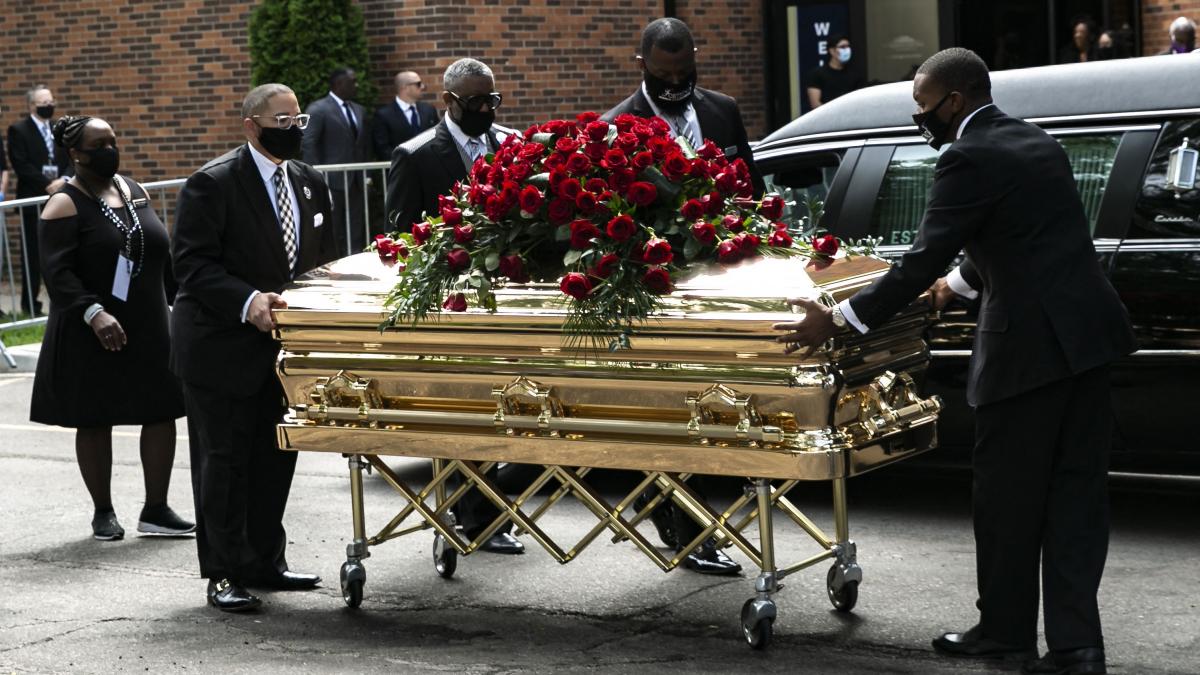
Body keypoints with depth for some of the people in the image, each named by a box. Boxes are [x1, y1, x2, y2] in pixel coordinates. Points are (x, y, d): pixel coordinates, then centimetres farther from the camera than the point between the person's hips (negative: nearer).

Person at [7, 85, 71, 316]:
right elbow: (21, 165, -11)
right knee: (33, 254, 0)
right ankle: (30, 303, 6)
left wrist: (64, 180, -11)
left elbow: (72, 159, 9)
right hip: (33, 200, -4)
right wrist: (47, 185, -17)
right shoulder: (18, 131, -3)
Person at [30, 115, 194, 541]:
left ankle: (156, 510, 12)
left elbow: (161, 252, 18)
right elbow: (57, 272, -18)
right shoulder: (65, 206, -9)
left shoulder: (134, 192, 10)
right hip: (93, 338, -6)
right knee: (95, 421, 4)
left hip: (150, 329, 6)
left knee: (162, 412, 3)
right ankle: (103, 513, 18)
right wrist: (94, 313, -30)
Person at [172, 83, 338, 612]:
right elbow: (192, 263, -18)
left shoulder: (310, 183, 8)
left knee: (276, 456, 13)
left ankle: (265, 562, 25)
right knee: (223, 461, 1)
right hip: (222, 346, -7)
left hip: (284, 344, 7)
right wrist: (248, 302, -30)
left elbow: (322, 258, 18)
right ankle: (224, 574, 8)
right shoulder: (213, 183, -13)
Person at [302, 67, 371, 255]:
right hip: (332, 181, -7)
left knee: (356, 235, 5)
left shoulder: (359, 111, 17)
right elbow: (308, 144, -11)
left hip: (356, 181, 7)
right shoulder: (318, 109, -6)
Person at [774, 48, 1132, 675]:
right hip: (1087, 334, 8)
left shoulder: (969, 159, -10)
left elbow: (922, 261, -15)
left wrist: (837, 321, -9)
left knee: (1008, 495, 7)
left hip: (1028, 343, -8)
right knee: (1075, 493, 8)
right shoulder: (1039, 145, 17)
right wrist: (960, 282, 44)